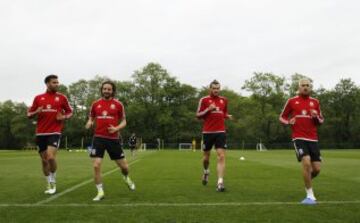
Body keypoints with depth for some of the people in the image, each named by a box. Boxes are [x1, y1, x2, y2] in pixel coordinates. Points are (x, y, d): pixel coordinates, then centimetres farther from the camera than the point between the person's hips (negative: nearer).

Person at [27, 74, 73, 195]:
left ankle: (53, 181, 6)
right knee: (44, 160, 8)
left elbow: (70, 112, 11)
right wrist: (36, 112, -10)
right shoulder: (38, 98, 7)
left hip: (54, 132, -3)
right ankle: (49, 184, 24)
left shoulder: (62, 97, 3)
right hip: (40, 133, 3)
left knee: (51, 157, -18)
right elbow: (29, 114, 12)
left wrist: (64, 117, -10)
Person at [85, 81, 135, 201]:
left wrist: (116, 128, -15)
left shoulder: (118, 104, 0)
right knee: (96, 166, -8)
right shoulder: (95, 104, 5)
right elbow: (91, 118, 16)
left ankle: (127, 178, 42)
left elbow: (124, 121, 5)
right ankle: (100, 192, 10)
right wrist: (89, 123, -8)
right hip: (98, 138, 1)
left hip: (113, 139, -1)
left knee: (124, 166, 6)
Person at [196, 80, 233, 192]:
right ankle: (206, 172, 42)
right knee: (206, 156, 11)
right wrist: (208, 109, -16)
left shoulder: (224, 100, 11)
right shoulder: (204, 100, 0)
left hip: (220, 132, 2)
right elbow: (198, 115, -1)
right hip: (207, 132, -1)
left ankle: (220, 183, -12)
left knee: (221, 156, -11)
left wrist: (228, 116, 1)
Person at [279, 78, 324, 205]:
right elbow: (282, 117, 11)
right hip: (299, 138, -3)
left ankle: (307, 181, 34)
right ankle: (310, 195, -8)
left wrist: (316, 117, -7)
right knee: (306, 162, -22)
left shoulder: (315, 102, 11)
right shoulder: (291, 101, 4)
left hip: (313, 139, 3)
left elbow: (321, 121, 16)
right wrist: (289, 122, -10)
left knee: (316, 169, -2)